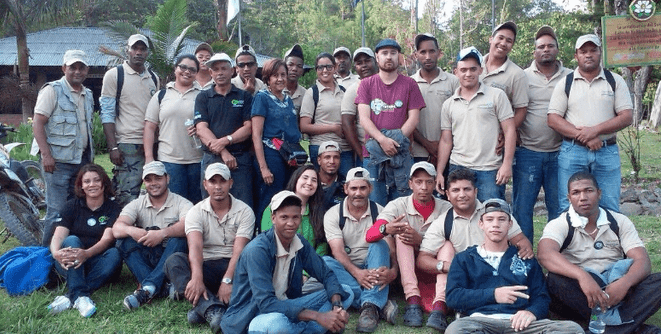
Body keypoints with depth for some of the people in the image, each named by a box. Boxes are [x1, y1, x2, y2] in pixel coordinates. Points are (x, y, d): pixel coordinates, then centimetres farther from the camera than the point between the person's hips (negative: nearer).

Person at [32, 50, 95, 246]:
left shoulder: (88, 95, 16)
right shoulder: (52, 90, -5)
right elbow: (37, 123, -11)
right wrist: (46, 154, -19)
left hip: (83, 161, 7)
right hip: (59, 162, -7)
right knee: (57, 211, -8)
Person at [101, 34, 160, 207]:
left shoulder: (153, 78, 16)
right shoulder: (114, 75, 1)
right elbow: (107, 114, -4)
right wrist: (113, 147, -12)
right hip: (126, 145, -5)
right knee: (127, 197, -8)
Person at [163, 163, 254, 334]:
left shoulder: (244, 211, -1)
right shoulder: (196, 212, 1)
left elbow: (239, 251, -13)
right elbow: (195, 246, -17)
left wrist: (227, 281, -29)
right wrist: (197, 278, -36)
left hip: (232, 267, -1)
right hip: (206, 267, 1)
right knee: (174, 261, -28)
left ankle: (202, 307, -39)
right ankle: (212, 309, -47)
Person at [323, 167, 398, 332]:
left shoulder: (380, 212, 1)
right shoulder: (332, 214, -1)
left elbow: (391, 249, -10)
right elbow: (338, 251, -13)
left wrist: (393, 270, -33)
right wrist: (357, 273, -33)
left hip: (374, 271, 0)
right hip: (347, 271, 0)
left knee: (379, 244, -27)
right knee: (324, 262, -30)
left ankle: (370, 306, -39)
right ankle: (380, 303, -36)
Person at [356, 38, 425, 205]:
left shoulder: (409, 84, 9)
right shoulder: (366, 84, 9)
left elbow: (413, 118, 2)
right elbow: (364, 118, -1)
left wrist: (396, 141, -13)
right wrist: (382, 139, -16)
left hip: (402, 154, 0)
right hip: (373, 154, 0)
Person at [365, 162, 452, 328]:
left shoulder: (446, 209, -3)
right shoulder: (398, 206, -5)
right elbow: (369, 236, -18)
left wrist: (421, 241, -28)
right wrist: (386, 229, -43)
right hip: (406, 269, 0)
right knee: (402, 233, -24)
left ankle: (439, 306, -39)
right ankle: (412, 300, -37)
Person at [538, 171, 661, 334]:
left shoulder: (620, 222, 6)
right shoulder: (559, 225, -4)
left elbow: (642, 261, -5)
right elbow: (545, 254, -26)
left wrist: (624, 282, -28)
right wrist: (582, 276, -42)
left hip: (617, 290, 3)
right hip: (579, 296, -2)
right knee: (557, 280, -33)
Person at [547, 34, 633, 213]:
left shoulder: (615, 81, 8)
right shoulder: (565, 83, 6)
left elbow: (627, 117, 0)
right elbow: (553, 119, -1)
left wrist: (595, 130, -14)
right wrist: (582, 136, -13)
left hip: (607, 152, 1)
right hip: (572, 152, 0)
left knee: (609, 210, 3)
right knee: (568, 209, 2)